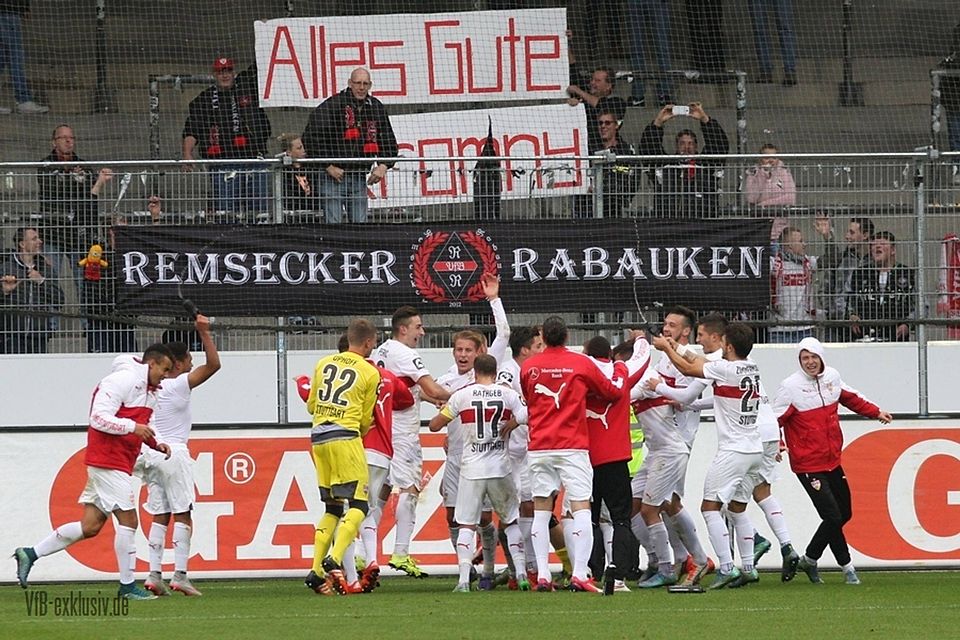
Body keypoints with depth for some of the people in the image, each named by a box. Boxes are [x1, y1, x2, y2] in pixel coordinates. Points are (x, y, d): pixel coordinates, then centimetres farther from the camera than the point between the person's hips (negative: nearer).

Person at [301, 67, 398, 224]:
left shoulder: (376, 108, 8)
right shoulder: (333, 105, -9)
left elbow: (389, 141, 19)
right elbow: (311, 137, -12)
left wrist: (383, 166, 2)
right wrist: (328, 167, -13)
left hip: (359, 177, 5)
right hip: (334, 176, -5)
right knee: (333, 224, -9)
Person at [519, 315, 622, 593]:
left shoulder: (528, 366, 5)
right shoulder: (580, 364, -3)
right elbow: (612, 393, 6)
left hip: (539, 447, 3)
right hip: (572, 447, -3)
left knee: (541, 511, 8)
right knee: (581, 509, -4)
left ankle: (542, 576, 2)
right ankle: (579, 575, -15)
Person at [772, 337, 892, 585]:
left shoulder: (832, 377, 5)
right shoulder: (791, 387, -12)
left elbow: (850, 398, 24)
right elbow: (775, 419, -13)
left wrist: (876, 412, 24)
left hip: (832, 462, 7)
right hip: (808, 466, -7)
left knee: (844, 514, 12)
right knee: (833, 516, -12)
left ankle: (810, 558, 25)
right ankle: (846, 566, 6)